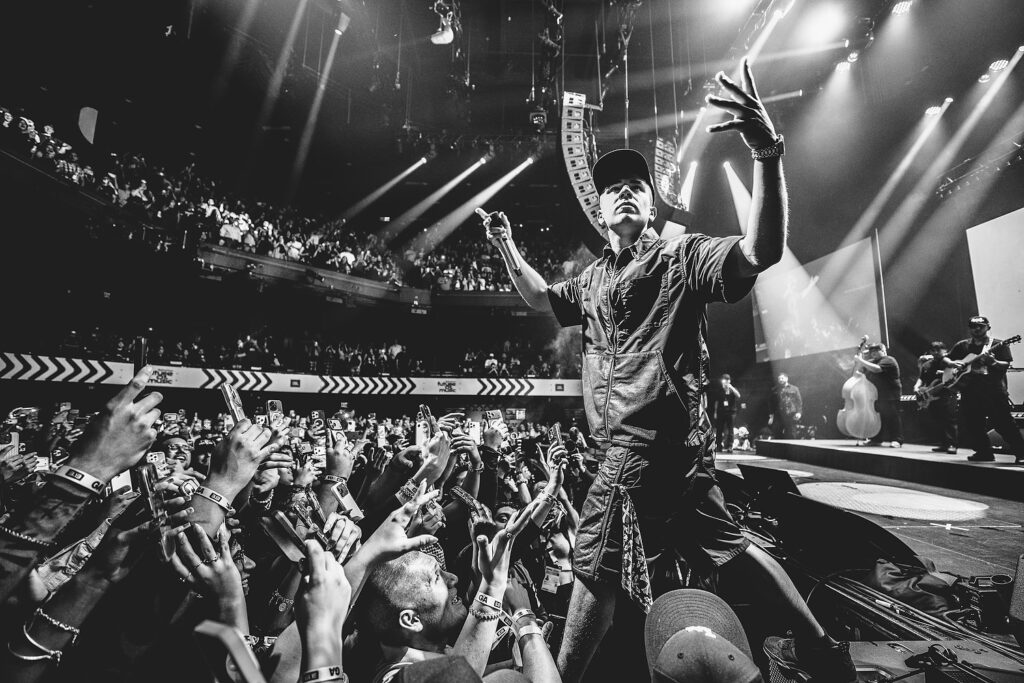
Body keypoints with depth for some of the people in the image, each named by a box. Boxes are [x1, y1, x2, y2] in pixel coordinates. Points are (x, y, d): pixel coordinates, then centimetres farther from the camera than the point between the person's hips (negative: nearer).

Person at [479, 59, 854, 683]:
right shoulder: (594, 277, 19)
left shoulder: (681, 256, -4)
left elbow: (762, 251, -19)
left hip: (649, 440, -9)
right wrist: (507, 247, 22)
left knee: (597, 563, -2)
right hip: (669, 442, 9)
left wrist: (768, 154, -32)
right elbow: (542, 299, 32)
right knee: (725, 544, 20)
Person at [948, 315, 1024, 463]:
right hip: (970, 391, 4)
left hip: (994, 391, -4)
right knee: (972, 426, 6)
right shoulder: (962, 346, 13)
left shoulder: (998, 345, 4)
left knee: (1003, 423, -9)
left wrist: (993, 362, -25)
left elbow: (1006, 364, -5)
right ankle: (984, 453, 18)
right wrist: (952, 363, -4)